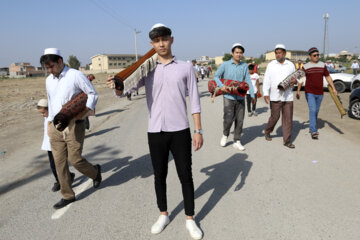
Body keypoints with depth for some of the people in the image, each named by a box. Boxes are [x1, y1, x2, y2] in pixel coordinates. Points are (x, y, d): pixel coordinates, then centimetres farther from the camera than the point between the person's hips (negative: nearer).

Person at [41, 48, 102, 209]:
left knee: (75, 159, -6)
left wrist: (83, 112, -21)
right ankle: (67, 195, 20)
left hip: (74, 125, -6)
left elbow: (93, 94, -7)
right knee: (59, 162, 6)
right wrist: (49, 124, 21)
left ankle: (95, 172, 26)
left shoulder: (75, 75, -7)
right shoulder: (49, 80, 13)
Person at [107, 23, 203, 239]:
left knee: (185, 175, 7)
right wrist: (116, 86, -27)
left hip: (180, 131, -1)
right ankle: (163, 215, 33)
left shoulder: (186, 68, 3)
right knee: (160, 176, 13)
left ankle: (190, 219, 24)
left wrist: (199, 130, -3)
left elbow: (194, 101, 2)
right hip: (155, 132, 2)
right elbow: (124, 91, -3)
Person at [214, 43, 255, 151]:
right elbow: (216, 76, 2)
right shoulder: (225, 65, -2)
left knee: (239, 120, 5)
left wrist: (252, 95, -2)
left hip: (240, 97, 3)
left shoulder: (244, 66, 5)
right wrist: (221, 86, -16)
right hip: (229, 97, -3)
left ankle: (237, 141, 18)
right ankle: (225, 135, 23)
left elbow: (248, 81, 5)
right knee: (228, 119, -7)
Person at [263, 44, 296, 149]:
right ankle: (267, 131, 31)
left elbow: (295, 77, 18)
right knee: (275, 116, 4)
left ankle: (287, 140, 9)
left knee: (288, 119, 1)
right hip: (275, 96, -2)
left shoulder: (291, 65, 9)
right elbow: (266, 80, -1)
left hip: (288, 96, 2)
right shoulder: (271, 65, 3)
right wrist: (266, 93, -10)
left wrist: (295, 80, -7)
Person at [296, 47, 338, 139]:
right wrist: (298, 91, 0)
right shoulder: (305, 67, 1)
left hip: (320, 93, 4)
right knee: (312, 110, -15)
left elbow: (328, 77, 9)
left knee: (316, 111, 12)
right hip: (309, 93, -3)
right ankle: (314, 131, -16)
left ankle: (311, 127, 29)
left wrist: (333, 88, 3)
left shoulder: (322, 65, 8)